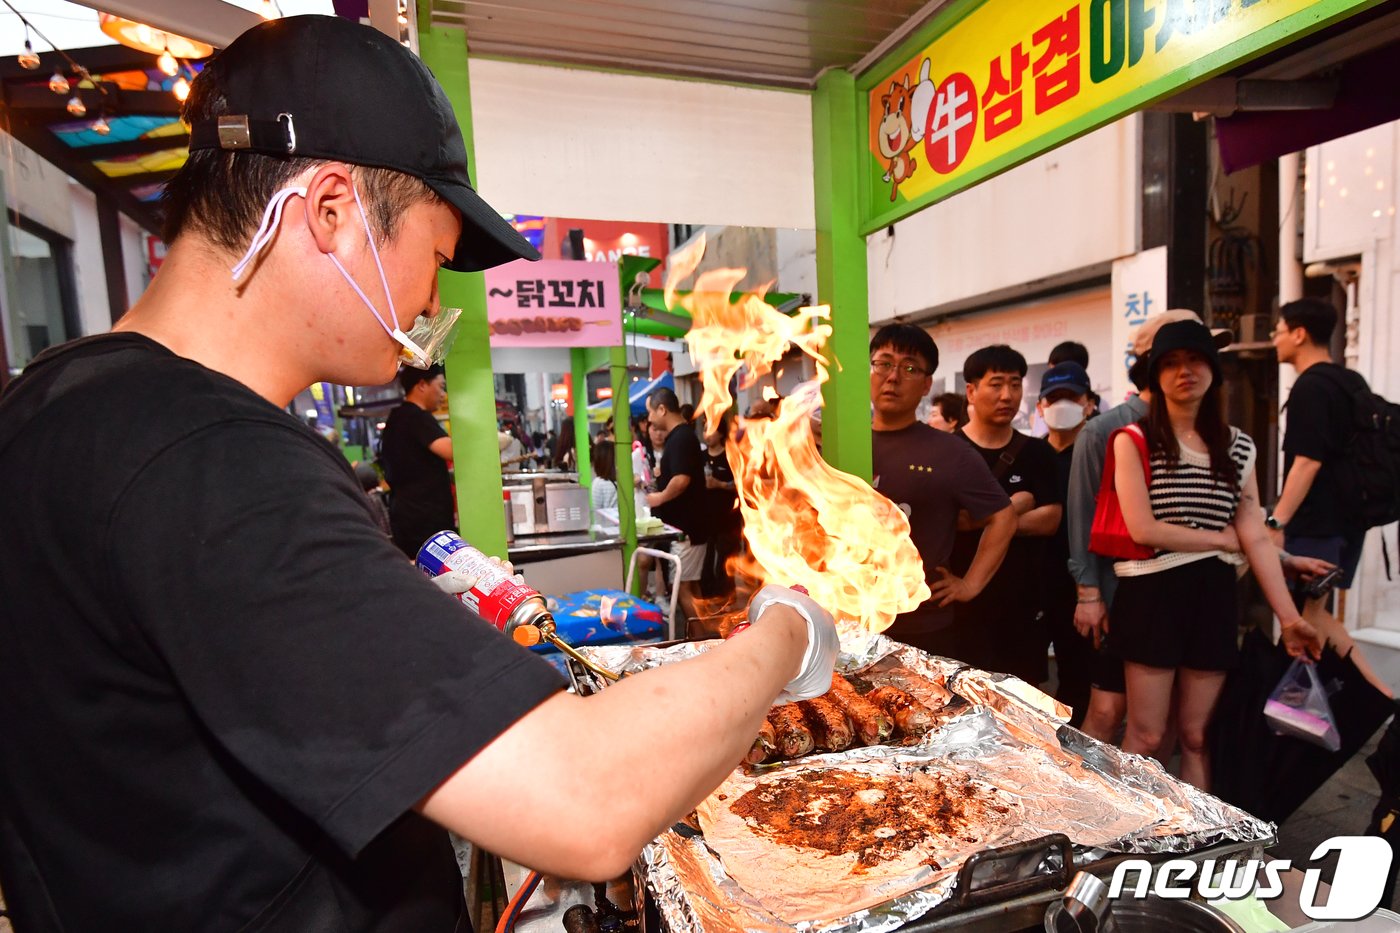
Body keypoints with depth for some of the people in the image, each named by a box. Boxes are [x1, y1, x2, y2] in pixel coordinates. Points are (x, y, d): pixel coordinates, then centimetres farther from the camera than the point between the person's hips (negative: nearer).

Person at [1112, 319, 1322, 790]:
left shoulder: (1238, 447, 8)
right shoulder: (1133, 440, -6)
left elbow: (1257, 538, 4)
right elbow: (1143, 529, -14)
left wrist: (1289, 617, -1)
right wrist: (1223, 539, -4)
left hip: (1214, 595, 4)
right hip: (1152, 594, -4)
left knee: (1196, 736, 12)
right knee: (1147, 736, 3)